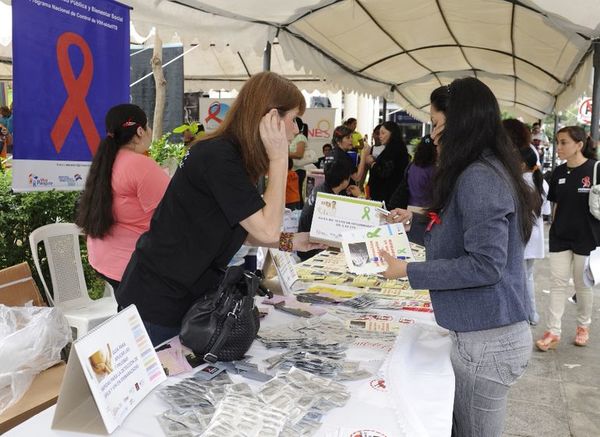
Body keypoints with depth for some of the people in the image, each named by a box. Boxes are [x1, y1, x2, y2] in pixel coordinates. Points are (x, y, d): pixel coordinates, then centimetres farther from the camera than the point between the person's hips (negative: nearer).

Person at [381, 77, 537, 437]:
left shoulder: (478, 178, -20)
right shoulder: (484, 171, 13)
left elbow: (486, 265, -25)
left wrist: (409, 271, -19)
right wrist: (414, 222, 13)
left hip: (486, 340, -10)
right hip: (486, 332, 10)